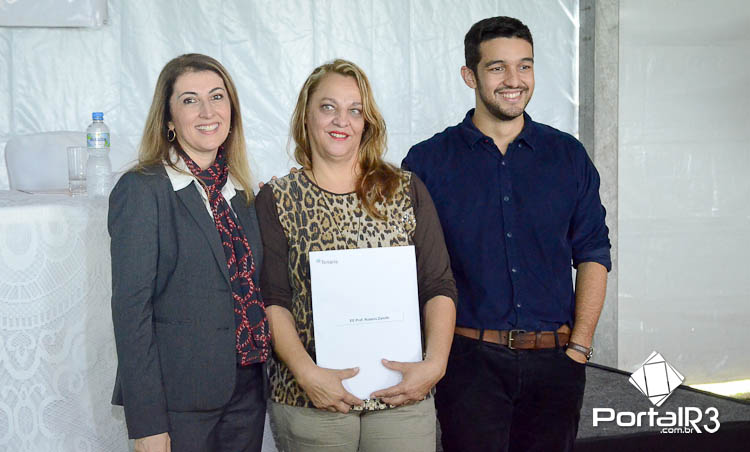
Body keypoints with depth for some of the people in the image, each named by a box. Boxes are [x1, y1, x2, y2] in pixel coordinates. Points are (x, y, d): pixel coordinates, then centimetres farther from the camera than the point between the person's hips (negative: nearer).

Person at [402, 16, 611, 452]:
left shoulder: (569, 156, 7)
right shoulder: (428, 162, 0)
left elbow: (593, 256, 7)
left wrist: (579, 346, -1)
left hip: (554, 362, 3)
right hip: (469, 361, -2)